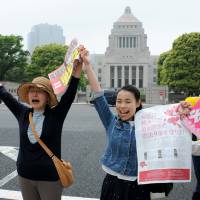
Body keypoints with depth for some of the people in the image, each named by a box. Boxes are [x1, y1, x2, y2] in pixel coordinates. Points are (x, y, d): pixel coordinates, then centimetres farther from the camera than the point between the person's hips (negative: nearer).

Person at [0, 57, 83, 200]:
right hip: (25, 176, 4)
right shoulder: (23, 113, 0)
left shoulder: (56, 115, -10)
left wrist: (78, 69, -33)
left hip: (50, 177, -3)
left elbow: (70, 93, -21)